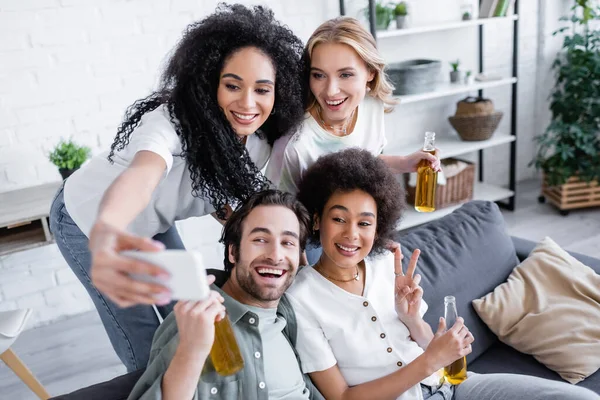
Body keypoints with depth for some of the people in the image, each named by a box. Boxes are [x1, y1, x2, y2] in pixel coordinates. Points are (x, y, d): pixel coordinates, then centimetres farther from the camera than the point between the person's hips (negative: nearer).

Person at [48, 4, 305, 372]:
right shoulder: (173, 120, -38)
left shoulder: (259, 142, -16)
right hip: (89, 221, -6)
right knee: (145, 348, -2)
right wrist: (105, 234, -80)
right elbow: (142, 173, -59)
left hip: (150, 221, 6)